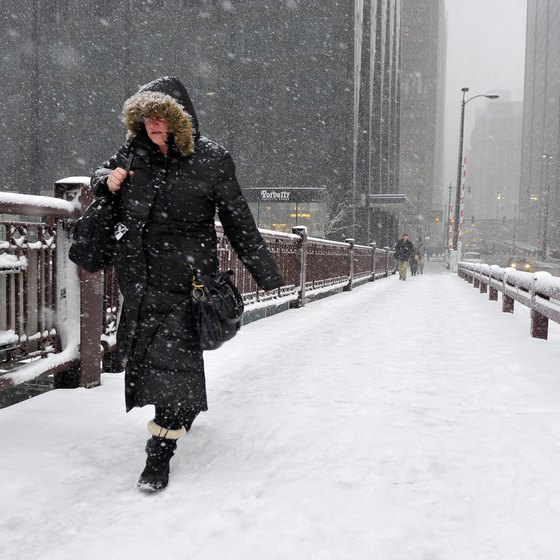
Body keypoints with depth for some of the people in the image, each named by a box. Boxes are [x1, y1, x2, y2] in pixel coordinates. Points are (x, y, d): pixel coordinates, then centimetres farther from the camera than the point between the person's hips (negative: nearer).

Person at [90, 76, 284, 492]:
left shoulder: (211, 161, -10)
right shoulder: (135, 152, 3)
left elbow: (240, 224, -6)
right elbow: (105, 172, 24)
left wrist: (270, 279, -5)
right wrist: (106, 180, -3)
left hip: (183, 275, -5)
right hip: (137, 272, 6)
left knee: (172, 356, -7)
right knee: (139, 347, 17)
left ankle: (161, 451, 4)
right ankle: (184, 411, 43)